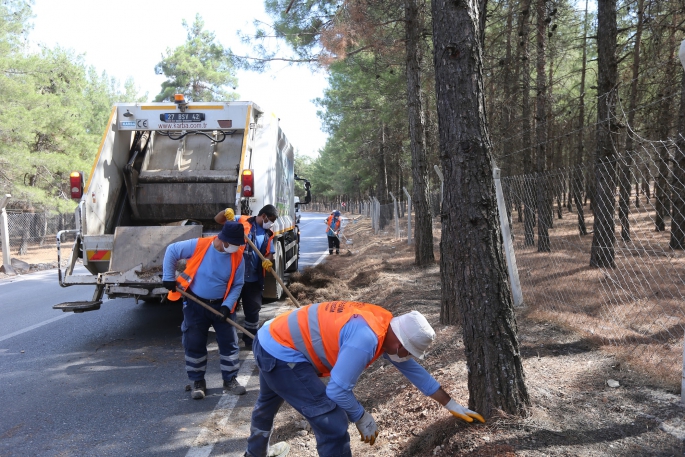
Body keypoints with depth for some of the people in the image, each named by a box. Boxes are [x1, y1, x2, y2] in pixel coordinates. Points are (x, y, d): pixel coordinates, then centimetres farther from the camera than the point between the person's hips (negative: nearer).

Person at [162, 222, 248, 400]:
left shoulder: (237, 257, -11)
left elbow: (237, 285, -3)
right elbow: (171, 251, -7)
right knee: (194, 344, 4)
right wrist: (168, 277, -6)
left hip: (220, 305, 2)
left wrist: (227, 306, -15)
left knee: (229, 342, 4)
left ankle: (230, 380, 19)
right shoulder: (198, 245, -20)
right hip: (195, 304, -2)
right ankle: (198, 382, 20)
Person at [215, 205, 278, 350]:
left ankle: (250, 340, 27)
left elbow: (270, 253, 12)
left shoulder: (268, 234, 11)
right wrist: (226, 212, -25)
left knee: (253, 310, 12)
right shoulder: (242, 221, -4)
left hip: (254, 278, 5)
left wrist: (268, 261, -11)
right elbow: (218, 219, -4)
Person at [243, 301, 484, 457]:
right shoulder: (365, 338, -30)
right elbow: (337, 390, -25)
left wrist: (451, 405, 15)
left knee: (267, 405, 35)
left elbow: (413, 370, 10)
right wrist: (362, 418, -7)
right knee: (333, 423, -9)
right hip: (281, 353, -10)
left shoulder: (385, 325, -1)